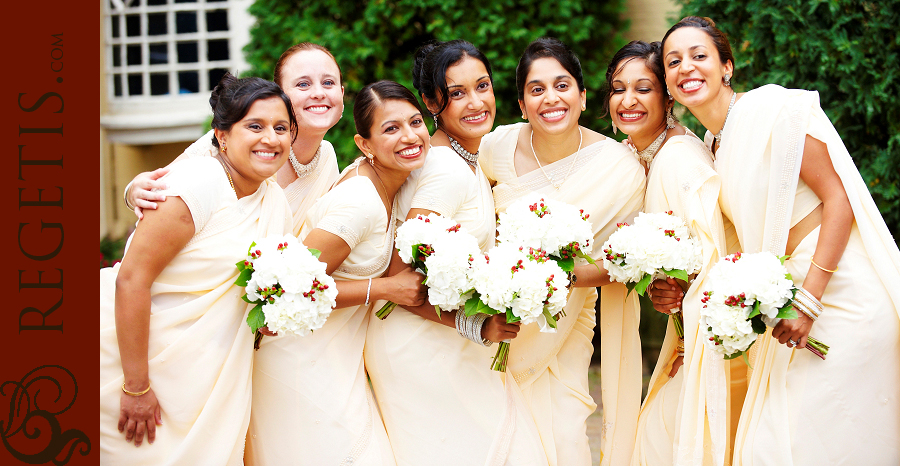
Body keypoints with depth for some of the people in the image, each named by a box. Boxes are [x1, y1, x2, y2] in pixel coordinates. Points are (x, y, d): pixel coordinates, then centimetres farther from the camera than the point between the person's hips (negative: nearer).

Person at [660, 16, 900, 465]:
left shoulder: (774, 108, -10)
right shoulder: (713, 146, 13)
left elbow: (838, 197, -14)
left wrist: (808, 301, -19)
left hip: (841, 290, -8)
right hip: (789, 294, 8)